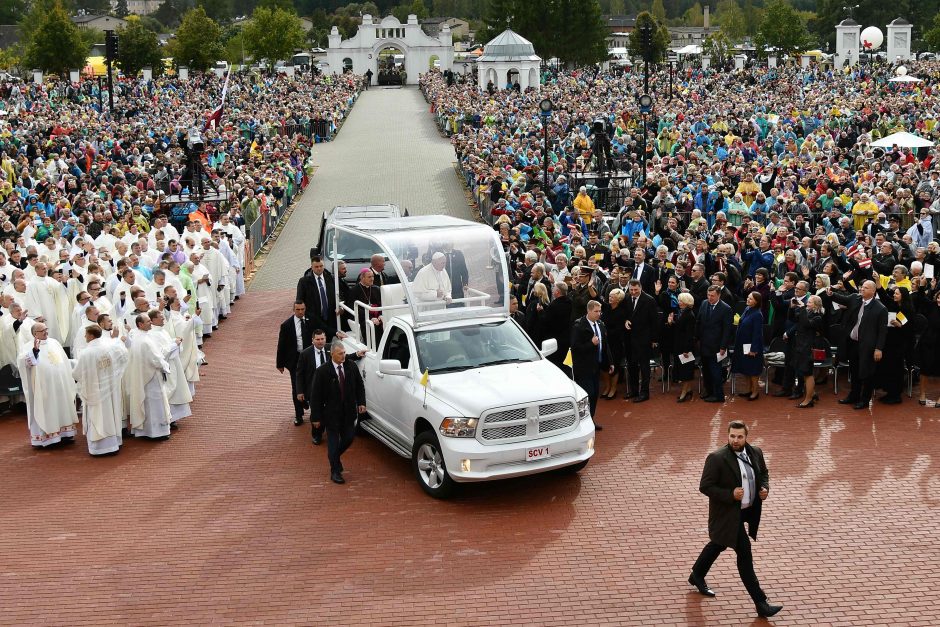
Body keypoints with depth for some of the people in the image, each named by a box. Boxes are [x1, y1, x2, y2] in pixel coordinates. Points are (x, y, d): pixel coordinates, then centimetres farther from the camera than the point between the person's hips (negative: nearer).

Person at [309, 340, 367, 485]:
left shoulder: (351, 366, -4)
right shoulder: (322, 371, -15)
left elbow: (360, 385, 9)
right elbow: (315, 396, -11)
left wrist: (361, 402, -2)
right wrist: (316, 417, -11)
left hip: (349, 412, 4)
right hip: (332, 413, -4)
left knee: (348, 438, 12)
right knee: (333, 442, 7)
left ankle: (335, 457, 42)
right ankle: (335, 472, 21)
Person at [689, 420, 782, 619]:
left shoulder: (755, 452, -2)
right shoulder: (717, 458, -22)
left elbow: (763, 473, 16)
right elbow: (705, 487, -18)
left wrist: (765, 488, -5)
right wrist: (730, 495, -27)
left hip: (748, 511, 7)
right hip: (728, 514, -7)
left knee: (719, 544, 24)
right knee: (744, 553, -7)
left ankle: (697, 576, 47)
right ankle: (761, 604, 1)